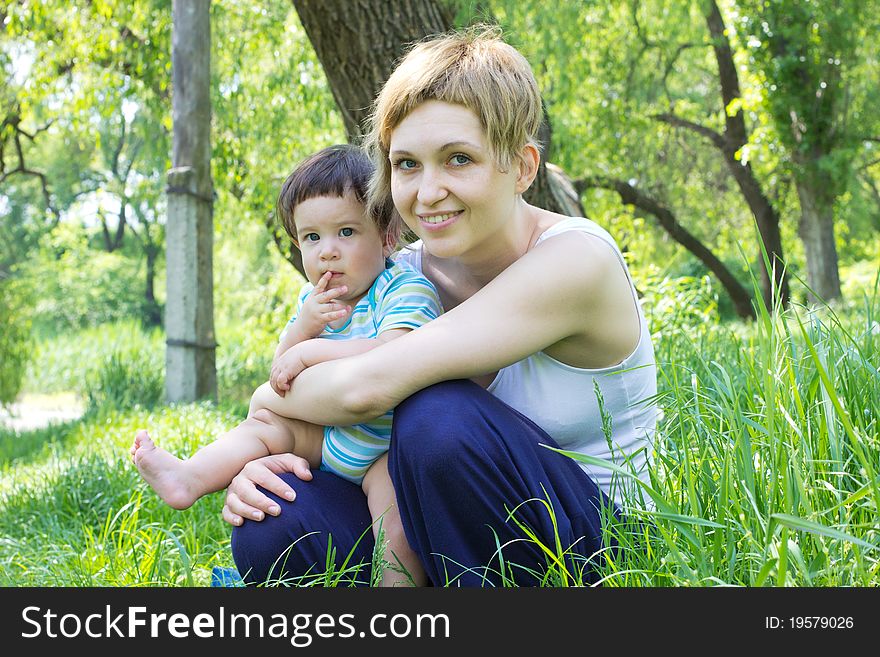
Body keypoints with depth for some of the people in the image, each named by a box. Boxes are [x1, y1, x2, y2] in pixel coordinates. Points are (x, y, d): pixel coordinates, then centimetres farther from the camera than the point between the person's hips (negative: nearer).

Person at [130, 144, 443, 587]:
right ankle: (190, 477, -2)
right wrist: (303, 328, -15)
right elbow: (280, 372, 6)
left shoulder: (406, 289, -17)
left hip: (388, 446, -7)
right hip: (330, 435, 7)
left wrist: (311, 351, -26)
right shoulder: (313, 299, 7)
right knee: (263, 417, 5)